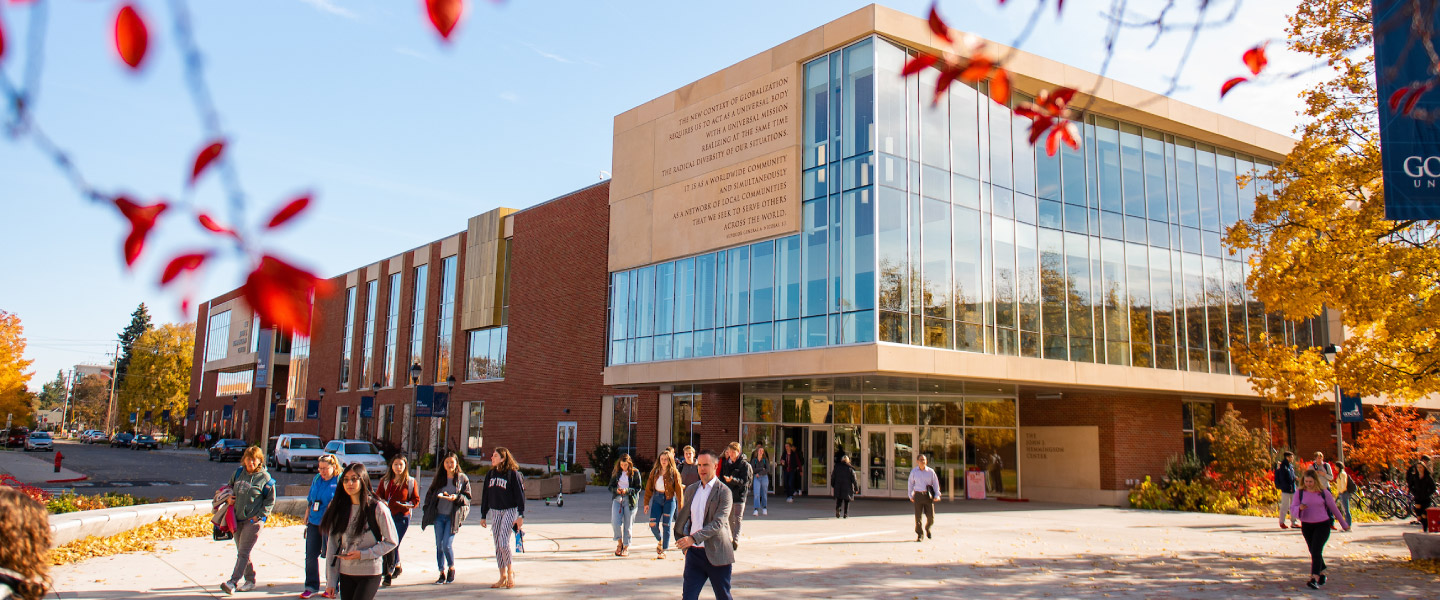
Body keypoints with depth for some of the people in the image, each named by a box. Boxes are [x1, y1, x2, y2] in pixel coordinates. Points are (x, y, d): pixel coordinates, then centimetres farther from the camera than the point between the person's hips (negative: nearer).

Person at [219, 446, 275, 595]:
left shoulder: (265, 478, -8)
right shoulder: (238, 472, 7)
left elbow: (270, 500, -3)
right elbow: (230, 486, 24)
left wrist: (260, 516, -11)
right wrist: (228, 497, 3)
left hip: (253, 521, -6)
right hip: (237, 519, 6)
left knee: (243, 552, -11)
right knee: (241, 552, 12)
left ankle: (232, 582, -15)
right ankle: (250, 581, 23)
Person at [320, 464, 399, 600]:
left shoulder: (377, 508, -9)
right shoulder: (339, 508, 5)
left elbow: (392, 541, -4)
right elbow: (332, 544, 6)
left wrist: (363, 554, -14)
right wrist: (331, 581, 4)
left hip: (370, 573, -5)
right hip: (345, 572, 5)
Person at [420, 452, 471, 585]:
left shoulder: (462, 478, 1)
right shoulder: (439, 478, 10)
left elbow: (468, 497, 0)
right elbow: (430, 494, 15)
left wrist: (456, 498, -19)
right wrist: (428, 512, 6)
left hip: (453, 516, -3)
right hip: (439, 515, 4)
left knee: (447, 544, -10)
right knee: (439, 545, 4)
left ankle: (451, 568, 13)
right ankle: (442, 573, 14)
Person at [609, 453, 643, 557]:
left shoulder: (635, 472, -1)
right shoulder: (616, 472, 8)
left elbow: (638, 488, -2)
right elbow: (611, 487, 10)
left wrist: (627, 490, -17)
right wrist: (616, 490, -12)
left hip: (630, 500, -2)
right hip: (617, 499, 2)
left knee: (627, 525, 2)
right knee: (615, 523, -9)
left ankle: (626, 547, 14)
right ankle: (619, 542, 16)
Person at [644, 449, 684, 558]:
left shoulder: (674, 472, -3)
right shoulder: (655, 471, 5)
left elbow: (678, 489, -3)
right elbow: (649, 487, 7)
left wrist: (680, 507, -5)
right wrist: (646, 502, 3)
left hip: (669, 499, -2)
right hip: (657, 499, 2)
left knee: (666, 525, -1)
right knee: (653, 524, -5)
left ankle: (663, 550, 10)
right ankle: (659, 541, 26)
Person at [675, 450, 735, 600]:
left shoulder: (724, 492, -10)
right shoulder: (691, 489, 10)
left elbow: (718, 523, -20)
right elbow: (683, 517, 20)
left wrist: (693, 538, -30)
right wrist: (683, 545, 15)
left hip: (716, 555, -5)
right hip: (694, 553, 5)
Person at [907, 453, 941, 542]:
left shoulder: (930, 471, 2)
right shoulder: (914, 471, 4)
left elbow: (936, 483, 7)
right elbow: (910, 484, 13)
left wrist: (937, 495, 0)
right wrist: (910, 495, 10)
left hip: (929, 495, 0)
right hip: (918, 495, 0)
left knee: (931, 516, 0)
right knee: (918, 516, -2)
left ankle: (927, 530, 30)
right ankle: (920, 535, 11)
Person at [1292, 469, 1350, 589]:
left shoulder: (1324, 492, -4)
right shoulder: (1299, 493, -1)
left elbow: (1333, 508, 7)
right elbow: (1292, 509, -5)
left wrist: (1344, 524, 15)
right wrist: (1299, 508, -29)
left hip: (1322, 525, -3)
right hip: (1306, 525, 3)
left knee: (1316, 551, -17)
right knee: (1314, 552, 14)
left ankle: (1315, 579, -23)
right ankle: (1322, 574, 36)